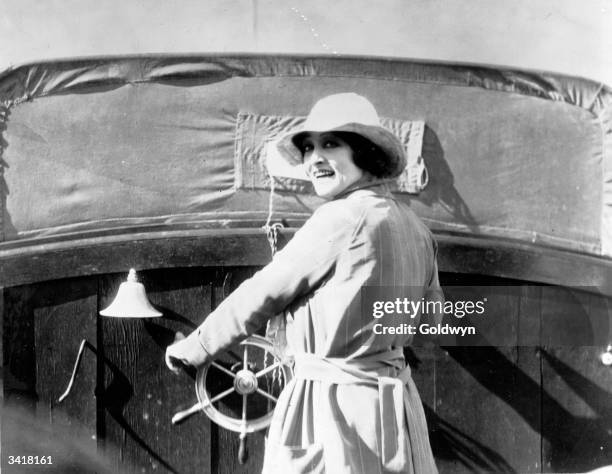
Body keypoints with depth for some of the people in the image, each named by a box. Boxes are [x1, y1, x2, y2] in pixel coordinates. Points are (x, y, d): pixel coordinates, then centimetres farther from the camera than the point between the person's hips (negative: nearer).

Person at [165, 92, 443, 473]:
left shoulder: (344, 217, -16)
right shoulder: (412, 224, 8)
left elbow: (264, 293, -10)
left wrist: (195, 347, 1)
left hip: (335, 408, -8)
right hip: (393, 395, 8)